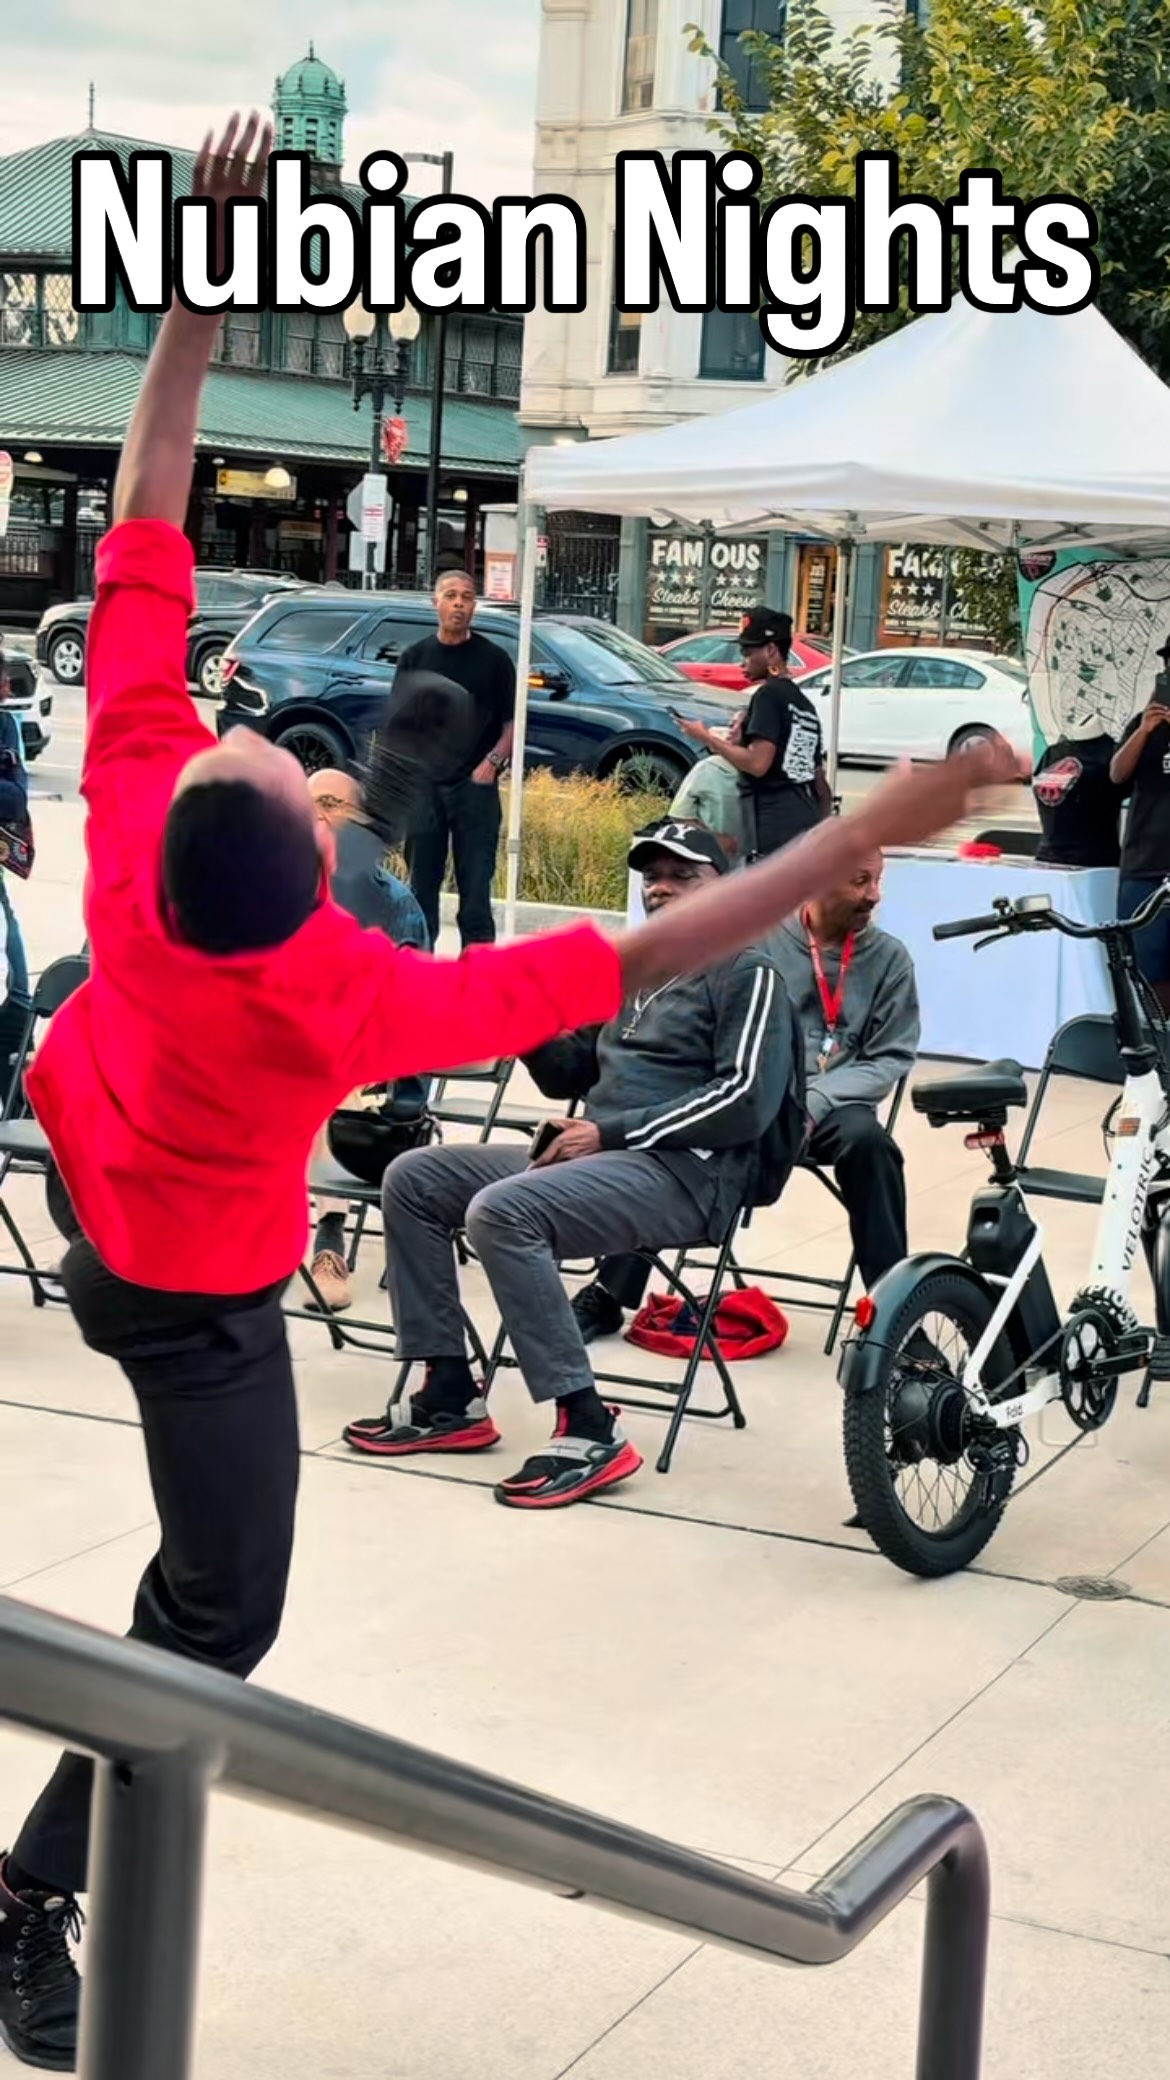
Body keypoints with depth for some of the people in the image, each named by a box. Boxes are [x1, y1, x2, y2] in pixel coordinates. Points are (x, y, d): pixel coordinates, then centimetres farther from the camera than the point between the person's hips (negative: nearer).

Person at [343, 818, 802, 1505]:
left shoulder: (747, 973, -1)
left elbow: (747, 1100, -14)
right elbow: (570, 1074, 26)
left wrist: (610, 1132, -16)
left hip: (683, 1172, -9)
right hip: (597, 1155, 9)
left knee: (500, 1211, -32)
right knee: (414, 1179, 3)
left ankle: (589, 1431, -29)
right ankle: (451, 1396, 1)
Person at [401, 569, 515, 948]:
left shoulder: (494, 659, 4)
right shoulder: (415, 657, 9)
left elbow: (511, 724, 4)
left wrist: (492, 762, -11)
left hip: (475, 786, -2)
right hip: (423, 786, 2)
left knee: (476, 884, -3)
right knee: (421, 882, 7)